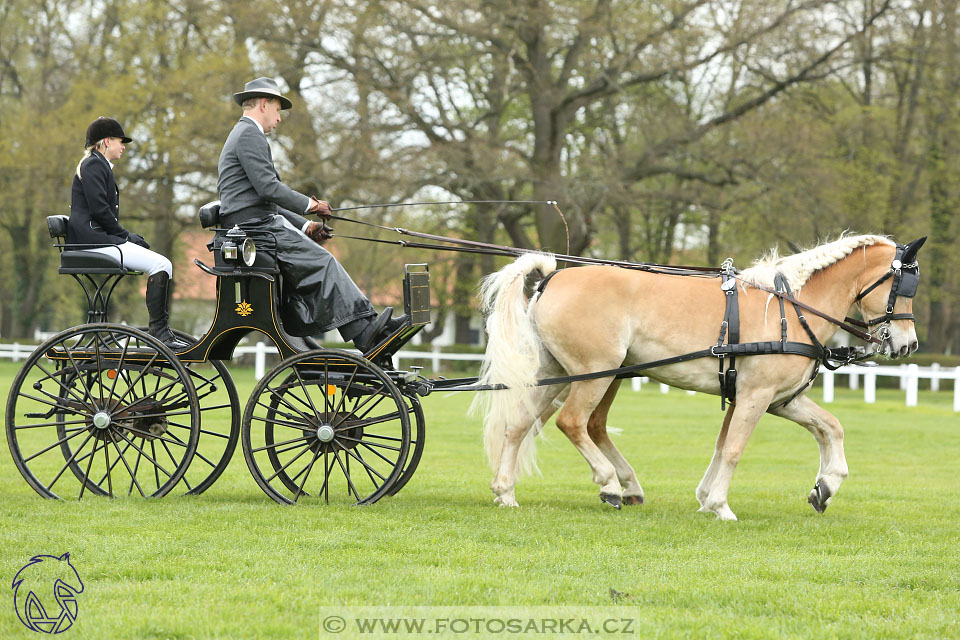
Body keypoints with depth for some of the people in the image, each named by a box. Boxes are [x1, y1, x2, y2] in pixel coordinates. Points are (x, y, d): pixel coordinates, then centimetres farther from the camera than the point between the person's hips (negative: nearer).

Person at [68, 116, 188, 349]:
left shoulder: (100, 165, 25)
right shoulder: (93, 165, -8)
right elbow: (98, 209, -17)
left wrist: (127, 235, 11)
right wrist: (125, 235, -10)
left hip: (102, 237, 11)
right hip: (93, 240, -11)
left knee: (162, 264, 8)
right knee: (161, 265, -18)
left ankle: (161, 330, 2)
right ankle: (158, 330, -19)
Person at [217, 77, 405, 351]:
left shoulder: (244, 135, 28)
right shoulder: (250, 135, -8)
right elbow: (268, 187, -19)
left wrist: (305, 226, 18)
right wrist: (310, 204, -6)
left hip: (258, 224, 11)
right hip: (255, 225, -11)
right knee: (322, 262, -19)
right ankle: (363, 330, -25)